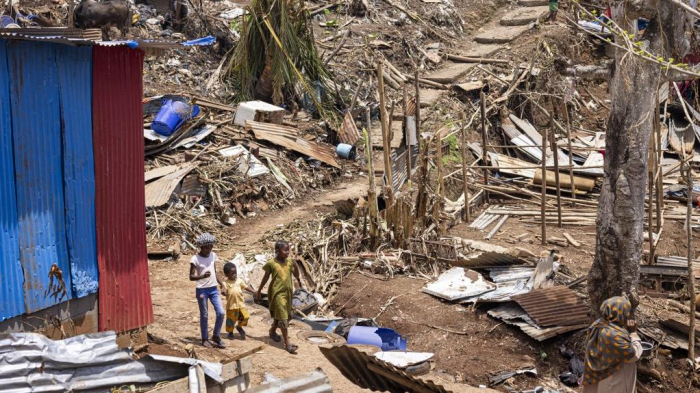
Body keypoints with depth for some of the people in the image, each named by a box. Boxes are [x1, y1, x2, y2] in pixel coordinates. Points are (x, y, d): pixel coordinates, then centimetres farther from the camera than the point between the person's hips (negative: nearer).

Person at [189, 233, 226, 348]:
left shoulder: (213, 255, 4)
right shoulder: (195, 259, -12)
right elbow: (191, 277, -11)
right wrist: (202, 276, -28)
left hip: (213, 289, 5)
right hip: (202, 290, -5)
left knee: (221, 313, -3)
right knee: (204, 315, 4)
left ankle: (216, 336, 15)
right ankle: (205, 339, 18)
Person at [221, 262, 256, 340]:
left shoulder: (239, 280, 5)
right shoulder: (225, 283, -6)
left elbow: (246, 287, 8)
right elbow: (223, 290, -18)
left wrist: (254, 292, 0)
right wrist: (223, 291, -42)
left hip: (241, 303, 3)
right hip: (231, 305, -3)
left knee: (245, 316, -3)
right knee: (231, 319, 6)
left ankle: (239, 327, 25)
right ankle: (230, 332, 29)